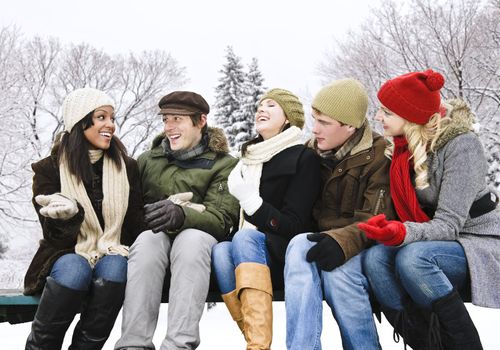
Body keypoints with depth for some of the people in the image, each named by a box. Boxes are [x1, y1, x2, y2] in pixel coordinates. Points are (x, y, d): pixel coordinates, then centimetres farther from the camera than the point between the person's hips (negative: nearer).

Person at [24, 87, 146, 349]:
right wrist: (67, 213, -30)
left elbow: (136, 222, 7)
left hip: (111, 255, 2)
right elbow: (56, 237, -6)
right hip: (67, 256, -1)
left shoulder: (126, 167, 7)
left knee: (114, 267, -33)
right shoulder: (49, 169, 0)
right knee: (74, 270, -35)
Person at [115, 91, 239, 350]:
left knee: (192, 237, -35)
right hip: (155, 239, 2)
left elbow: (222, 219, -8)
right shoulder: (148, 160, 16)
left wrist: (181, 215, -29)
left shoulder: (223, 164, 6)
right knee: (147, 240, -32)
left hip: (197, 241, -2)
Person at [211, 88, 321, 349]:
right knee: (220, 250, -28)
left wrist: (250, 200, -18)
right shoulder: (248, 159, 18)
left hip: (285, 255, -4)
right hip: (249, 256, 5)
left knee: (245, 237, -34)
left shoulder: (304, 158, 0)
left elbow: (294, 225, -10)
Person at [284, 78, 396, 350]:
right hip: (322, 238, 4)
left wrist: (344, 241, -33)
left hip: (364, 249, -4)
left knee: (337, 267, -36)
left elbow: (378, 220, -16)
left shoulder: (379, 156, -8)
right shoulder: (313, 152, 9)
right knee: (300, 245, -31)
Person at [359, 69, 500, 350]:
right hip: (434, 244, 6)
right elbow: (407, 213, 6)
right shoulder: (405, 147, 3)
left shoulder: (461, 144, -17)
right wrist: (388, 230, -14)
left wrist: (403, 233, -40)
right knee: (376, 257, -23)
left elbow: (448, 224, -23)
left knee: (413, 257, -34)